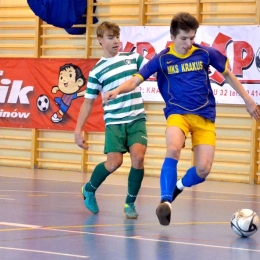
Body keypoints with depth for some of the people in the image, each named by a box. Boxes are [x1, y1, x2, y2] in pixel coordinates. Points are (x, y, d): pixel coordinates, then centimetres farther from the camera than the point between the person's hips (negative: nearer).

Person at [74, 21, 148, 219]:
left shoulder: (132, 58, 8)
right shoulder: (97, 71, 4)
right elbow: (88, 102, 7)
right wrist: (78, 129, 1)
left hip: (137, 119, 2)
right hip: (114, 122, -1)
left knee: (138, 157, -18)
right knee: (114, 162, -12)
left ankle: (130, 203, 1)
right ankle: (90, 189, 19)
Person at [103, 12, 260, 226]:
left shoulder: (205, 53, 1)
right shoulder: (162, 59, -2)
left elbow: (227, 74, 15)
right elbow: (135, 80, -6)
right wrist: (118, 90, -27)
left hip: (205, 116, 2)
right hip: (178, 113, -1)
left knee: (203, 169, -11)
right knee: (173, 150, -34)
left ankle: (179, 186, 22)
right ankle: (166, 200, -26)